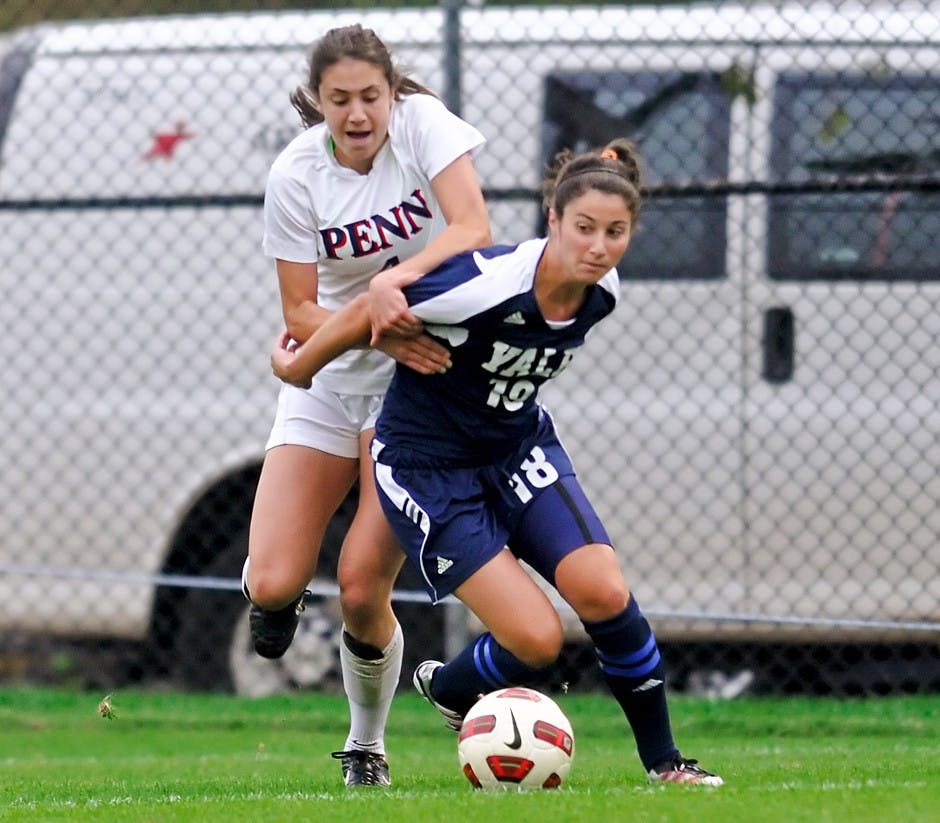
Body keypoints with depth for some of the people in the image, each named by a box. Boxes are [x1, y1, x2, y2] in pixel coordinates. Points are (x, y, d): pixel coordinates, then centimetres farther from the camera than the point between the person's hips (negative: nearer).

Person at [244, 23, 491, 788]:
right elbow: (300, 315, -10)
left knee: (362, 587, -11)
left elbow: (473, 229, -26)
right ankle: (278, 595, 27)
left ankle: (366, 747, 15)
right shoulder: (296, 174, -12)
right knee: (271, 584, -13)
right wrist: (378, 328, -29)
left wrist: (395, 278, -43)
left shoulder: (423, 122, -14)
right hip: (329, 380, 2)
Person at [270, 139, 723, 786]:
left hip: (518, 447, 6)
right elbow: (374, 310, -16)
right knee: (537, 640, -15)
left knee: (603, 591, -15)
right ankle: (447, 689, 19)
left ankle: (662, 758, 3)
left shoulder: (602, 293, -10)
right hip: (427, 462, -6)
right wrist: (300, 365, -1)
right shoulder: (489, 284, -31)